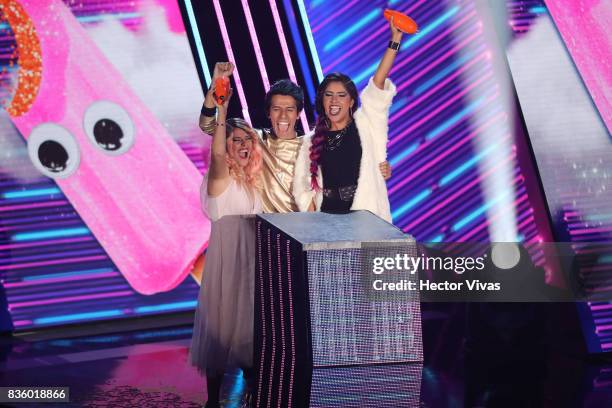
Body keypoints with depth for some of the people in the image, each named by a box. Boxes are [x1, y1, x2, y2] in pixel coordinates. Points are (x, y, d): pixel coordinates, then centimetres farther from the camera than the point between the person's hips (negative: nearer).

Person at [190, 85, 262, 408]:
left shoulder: (252, 180, 11)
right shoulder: (220, 177, -11)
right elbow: (217, 154, -33)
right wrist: (221, 107, -42)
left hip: (253, 255, 7)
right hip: (227, 254, -7)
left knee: (250, 318, 15)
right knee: (223, 318, -1)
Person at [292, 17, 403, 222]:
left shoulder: (366, 124, 6)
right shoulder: (312, 142, 11)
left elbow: (378, 84, -4)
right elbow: (302, 188, 7)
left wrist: (395, 40, -11)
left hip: (367, 220, -2)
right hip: (326, 218, 2)